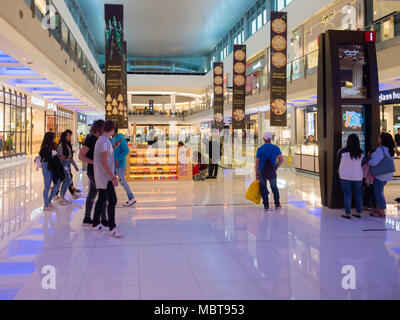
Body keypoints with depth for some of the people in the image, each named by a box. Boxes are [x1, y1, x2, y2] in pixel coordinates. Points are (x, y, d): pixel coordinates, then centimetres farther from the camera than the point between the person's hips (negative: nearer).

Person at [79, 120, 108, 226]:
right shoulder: (90, 139, -13)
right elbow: (81, 156, -17)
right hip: (94, 172, -9)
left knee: (92, 195, 12)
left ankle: (87, 219, 19)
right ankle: (103, 220, -2)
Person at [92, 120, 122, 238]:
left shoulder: (100, 140, 13)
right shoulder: (105, 142, -18)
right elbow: (104, 162, -21)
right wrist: (113, 177, -21)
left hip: (100, 177, 10)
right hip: (106, 177, -10)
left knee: (102, 199, 16)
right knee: (112, 200, -10)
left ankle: (95, 224, 24)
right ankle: (112, 228, -11)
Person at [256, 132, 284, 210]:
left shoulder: (260, 149, -3)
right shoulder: (276, 148, 0)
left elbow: (257, 162, -3)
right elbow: (281, 160, -8)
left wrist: (256, 173, 4)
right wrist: (276, 168, 6)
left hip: (262, 172, -1)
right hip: (272, 172, 1)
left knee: (263, 188, 15)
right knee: (274, 187, 22)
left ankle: (266, 205, 11)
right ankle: (277, 203, 26)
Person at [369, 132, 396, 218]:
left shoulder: (380, 150, -23)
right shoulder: (390, 150, 6)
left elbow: (374, 162, -28)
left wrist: (367, 160, -8)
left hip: (380, 175, -9)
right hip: (387, 175, 9)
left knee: (379, 192, 1)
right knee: (379, 192, 18)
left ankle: (382, 213, 7)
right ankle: (378, 210, 25)